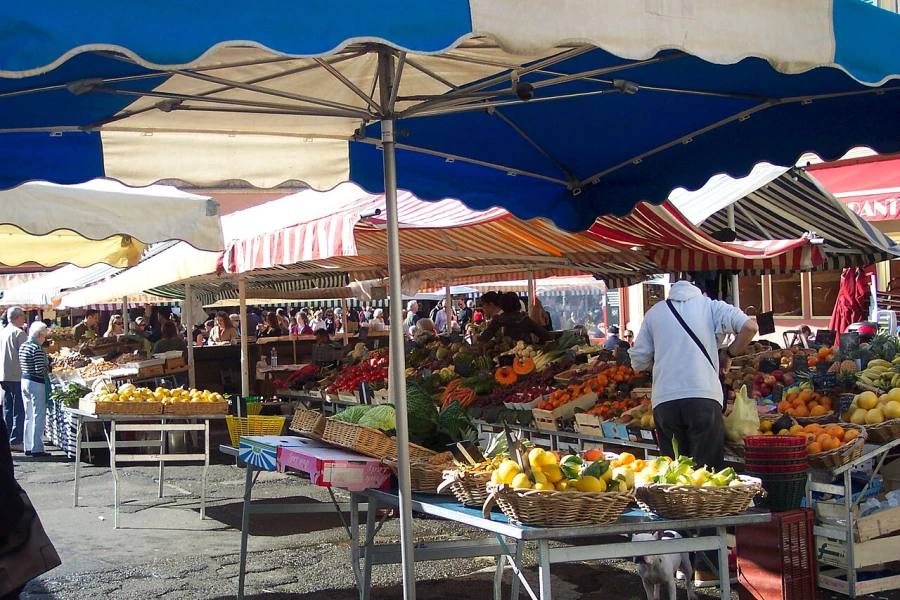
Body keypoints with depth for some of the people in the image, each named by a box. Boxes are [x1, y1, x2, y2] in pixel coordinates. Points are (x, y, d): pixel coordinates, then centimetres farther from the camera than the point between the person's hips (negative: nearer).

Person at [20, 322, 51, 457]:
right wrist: (49, 368, -2)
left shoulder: (23, 346, 9)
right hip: (36, 384, -9)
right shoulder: (37, 348, -18)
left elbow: (22, 365, 14)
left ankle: (28, 447, 20)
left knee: (28, 416, 15)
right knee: (39, 417, -2)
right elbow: (40, 370, -22)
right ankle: (36, 448, 1)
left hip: (24, 381, 9)